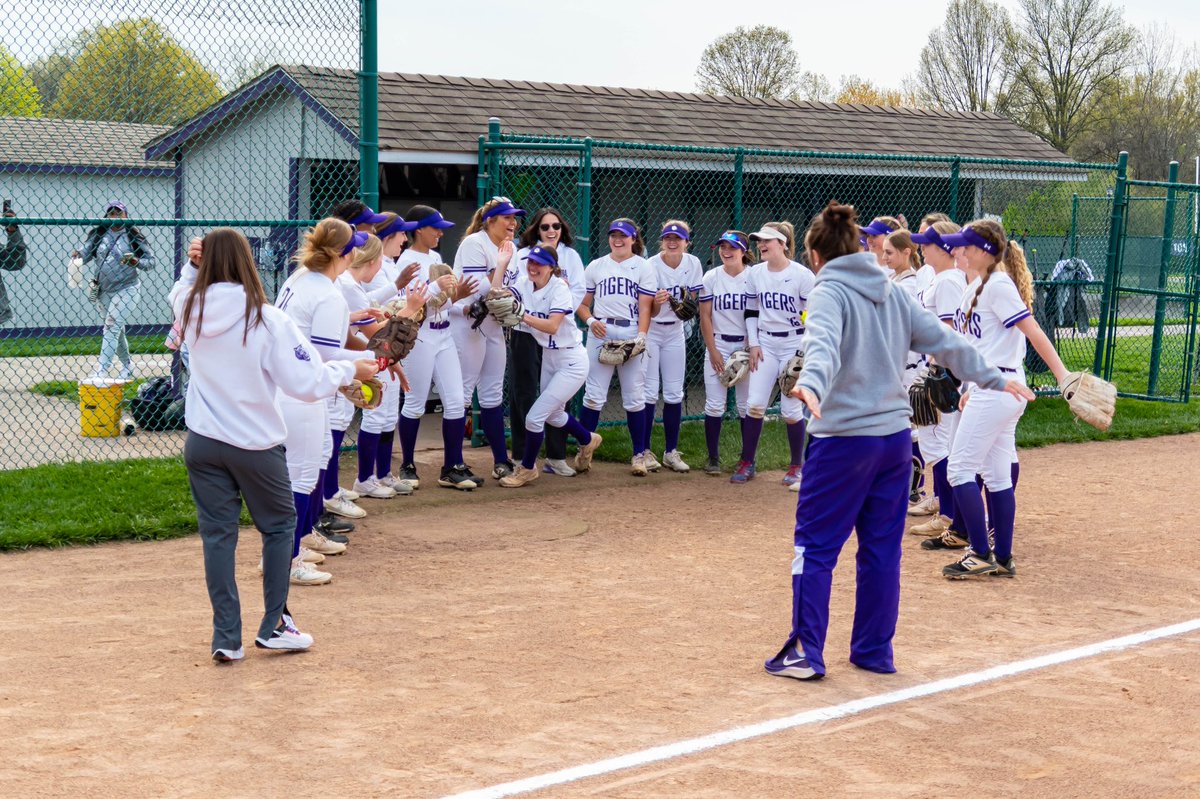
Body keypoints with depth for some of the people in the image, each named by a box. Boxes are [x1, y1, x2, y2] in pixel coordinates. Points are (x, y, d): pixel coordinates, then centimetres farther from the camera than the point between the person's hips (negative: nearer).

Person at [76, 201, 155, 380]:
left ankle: (101, 371, -18)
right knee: (116, 330, 16)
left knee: (112, 327, -15)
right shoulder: (98, 234, 2)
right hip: (103, 290, 5)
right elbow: (86, 253, -3)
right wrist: (77, 255, -25)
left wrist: (136, 262, -25)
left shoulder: (133, 236, -7)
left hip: (126, 289, -5)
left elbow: (151, 261, -6)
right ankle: (127, 366, 33)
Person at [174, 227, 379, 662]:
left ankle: (226, 636, 9)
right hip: (256, 445, -3)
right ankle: (274, 626, 17)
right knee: (279, 526, 16)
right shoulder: (268, 320, -17)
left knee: (217, 533, 9)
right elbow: (308, 384, -18)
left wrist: (196, 266, 9)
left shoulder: (189, 308, -3)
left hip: (202, 443, 4)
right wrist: (350, 369, -3)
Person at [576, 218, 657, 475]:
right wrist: (590, 320, -6)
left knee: (634, 397, 1)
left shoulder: (643, 267, 6)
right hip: (600, 333, 1)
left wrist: (641, 336, -14)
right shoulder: (595, 266, 12)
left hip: (632, 333, -1)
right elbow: (582, 303, 14)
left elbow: (645, 307, -1)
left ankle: (638, 455, 8)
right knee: (594, 395, -3)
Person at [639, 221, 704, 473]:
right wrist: (657, 302, -39)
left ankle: (671, 452, 13)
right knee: (649, 393, -6)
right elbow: (650, 312, -16)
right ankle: (644, 451, 2)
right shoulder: (651, 266, -18)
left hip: (675, 331, 4)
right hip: (650, 330, -4)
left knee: (674, 394, 5)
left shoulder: (693, 264, -7)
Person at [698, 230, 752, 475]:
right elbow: (705, 317, 3)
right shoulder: (711, 277, 3)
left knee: (746, 405, 2)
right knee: (714, 404, -1)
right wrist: (713, 351, -4)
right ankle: (713, 457, 9)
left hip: (747, 346, -1)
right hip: (717, 345, 1)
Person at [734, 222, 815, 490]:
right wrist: (753, 344, 4)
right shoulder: (755, 273, 5)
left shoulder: (802, 275, -9)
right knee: (754, 403, -3)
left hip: (794, 345, -4)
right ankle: (747, 463, 8)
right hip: (765, 344, 4)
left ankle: (796, 467, 14)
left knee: (791, 408, -1)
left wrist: (804, 351, -11)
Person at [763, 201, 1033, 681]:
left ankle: (806, 652, 1)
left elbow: (824, 343, -29)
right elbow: (945, 342, 12)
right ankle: (874, 651, 19)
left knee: (815, 545, 2)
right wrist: (994, 379, 21)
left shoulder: (828, 294, -7)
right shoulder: (891, 294, 12)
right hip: (895, 438, 6)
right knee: (882, 549, 12)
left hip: (843, 439, -6)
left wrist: (810, 383, -47)